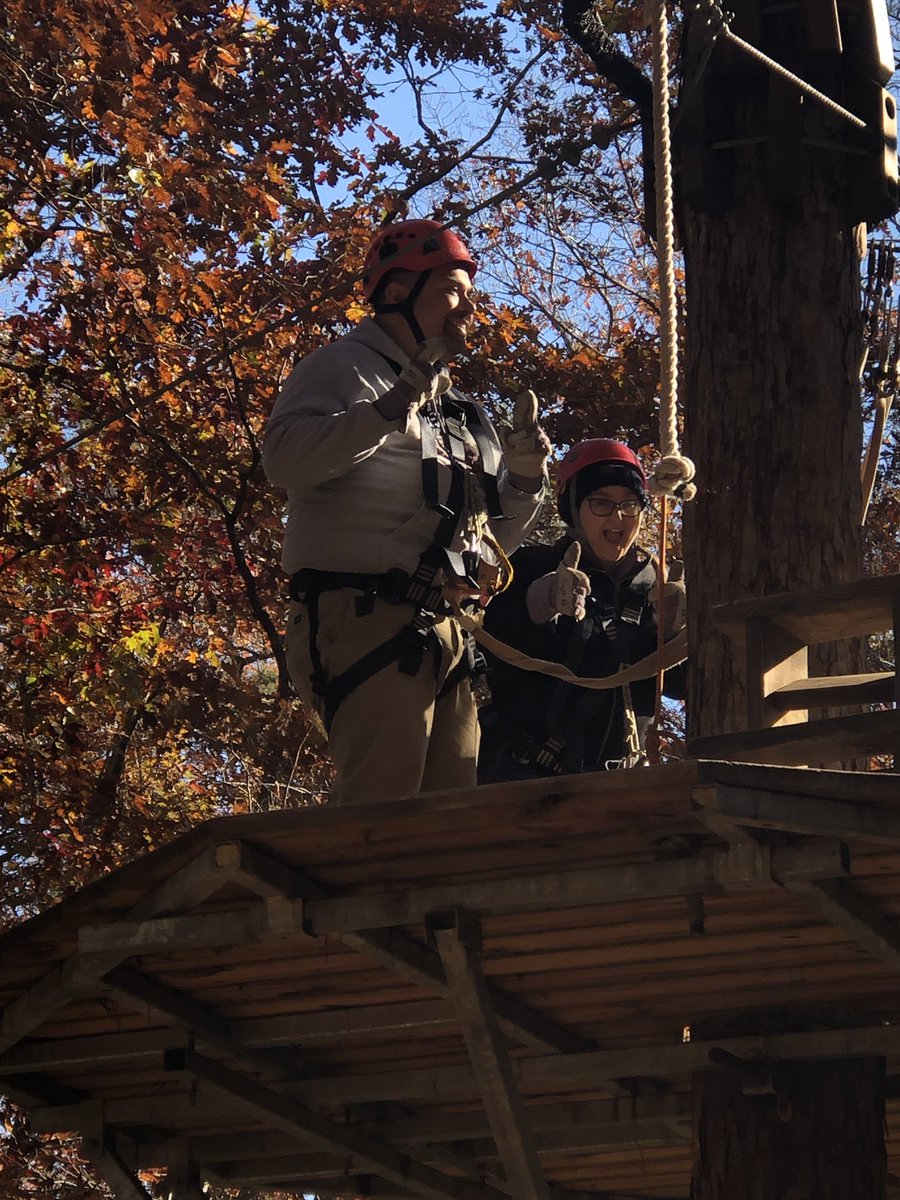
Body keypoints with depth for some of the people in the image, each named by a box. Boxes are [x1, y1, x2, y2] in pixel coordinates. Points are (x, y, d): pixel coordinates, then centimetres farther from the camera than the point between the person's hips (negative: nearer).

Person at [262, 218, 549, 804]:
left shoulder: (458, 409, 28)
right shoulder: (346, 368, 3)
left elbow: (490, 540, 31)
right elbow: (285, 459, -17)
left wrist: (524, 478, 12)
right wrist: (391, 410, -25)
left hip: (441, 639, 9)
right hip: (366, 621, -8)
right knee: (380, 806, -18)